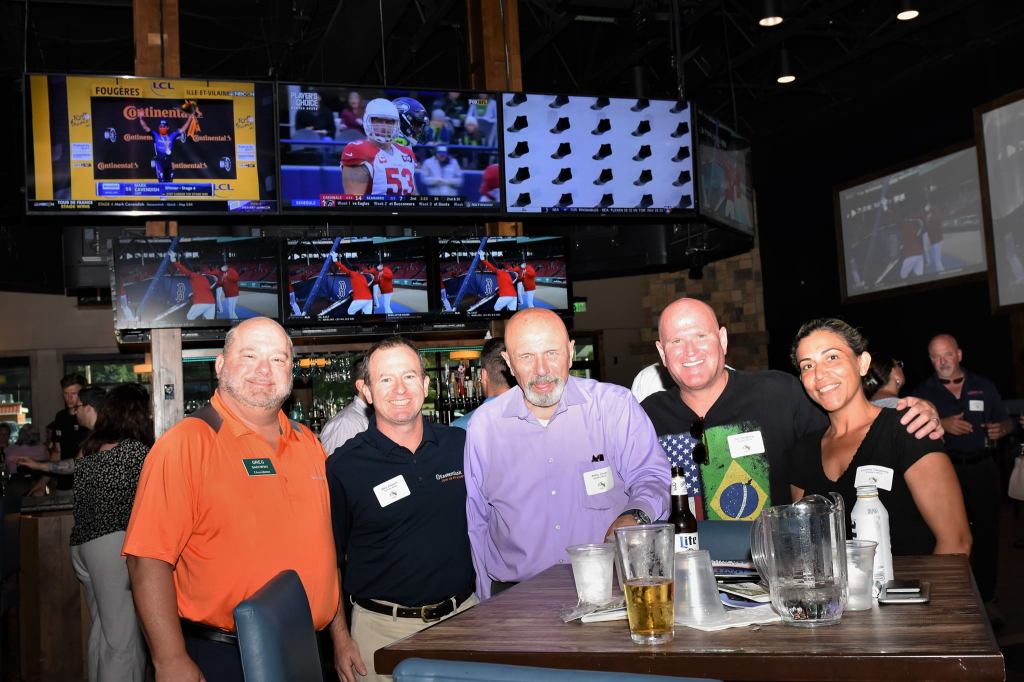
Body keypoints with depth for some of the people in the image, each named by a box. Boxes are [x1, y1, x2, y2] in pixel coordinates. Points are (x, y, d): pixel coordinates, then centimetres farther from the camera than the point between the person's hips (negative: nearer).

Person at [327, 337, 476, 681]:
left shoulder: (461, 445, 0)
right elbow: (328, 560, -2)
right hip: (383, 628, -3)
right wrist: (340, 638, -7)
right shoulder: (343, 466, -8)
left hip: (463, 615, 3)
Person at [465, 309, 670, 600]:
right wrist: (488, 605, 10)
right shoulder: (483, 425, 8)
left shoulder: (616, 406, 3)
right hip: (519, 593, 2)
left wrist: (635, 516, -21)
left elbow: (650, 477, 2)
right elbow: (477, 522, 14)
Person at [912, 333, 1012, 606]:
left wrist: (1001, 429, -9)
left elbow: (1007, 422, 14)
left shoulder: (983, 387, 9)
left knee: (987, 533, 2)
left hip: (982, 468, 1)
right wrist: (942, 425, -17)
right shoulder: (923, 392, 4)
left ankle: (986, 597, 14)